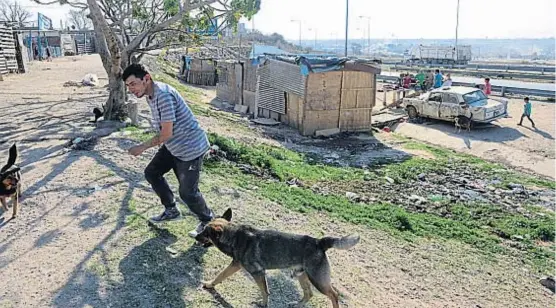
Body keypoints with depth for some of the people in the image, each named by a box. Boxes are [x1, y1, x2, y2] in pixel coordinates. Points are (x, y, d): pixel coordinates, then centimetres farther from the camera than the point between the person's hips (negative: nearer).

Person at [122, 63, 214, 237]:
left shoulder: (163, 95, -27)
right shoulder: (150, 95, 4)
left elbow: (166, 133, -25)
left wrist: (142, 148, -15)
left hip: (190, 147, -10)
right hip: (172, 146, 10)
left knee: (187, 192, -3)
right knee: (151, 172, 14)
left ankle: (207, 220, 22)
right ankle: (171, 210, 29)